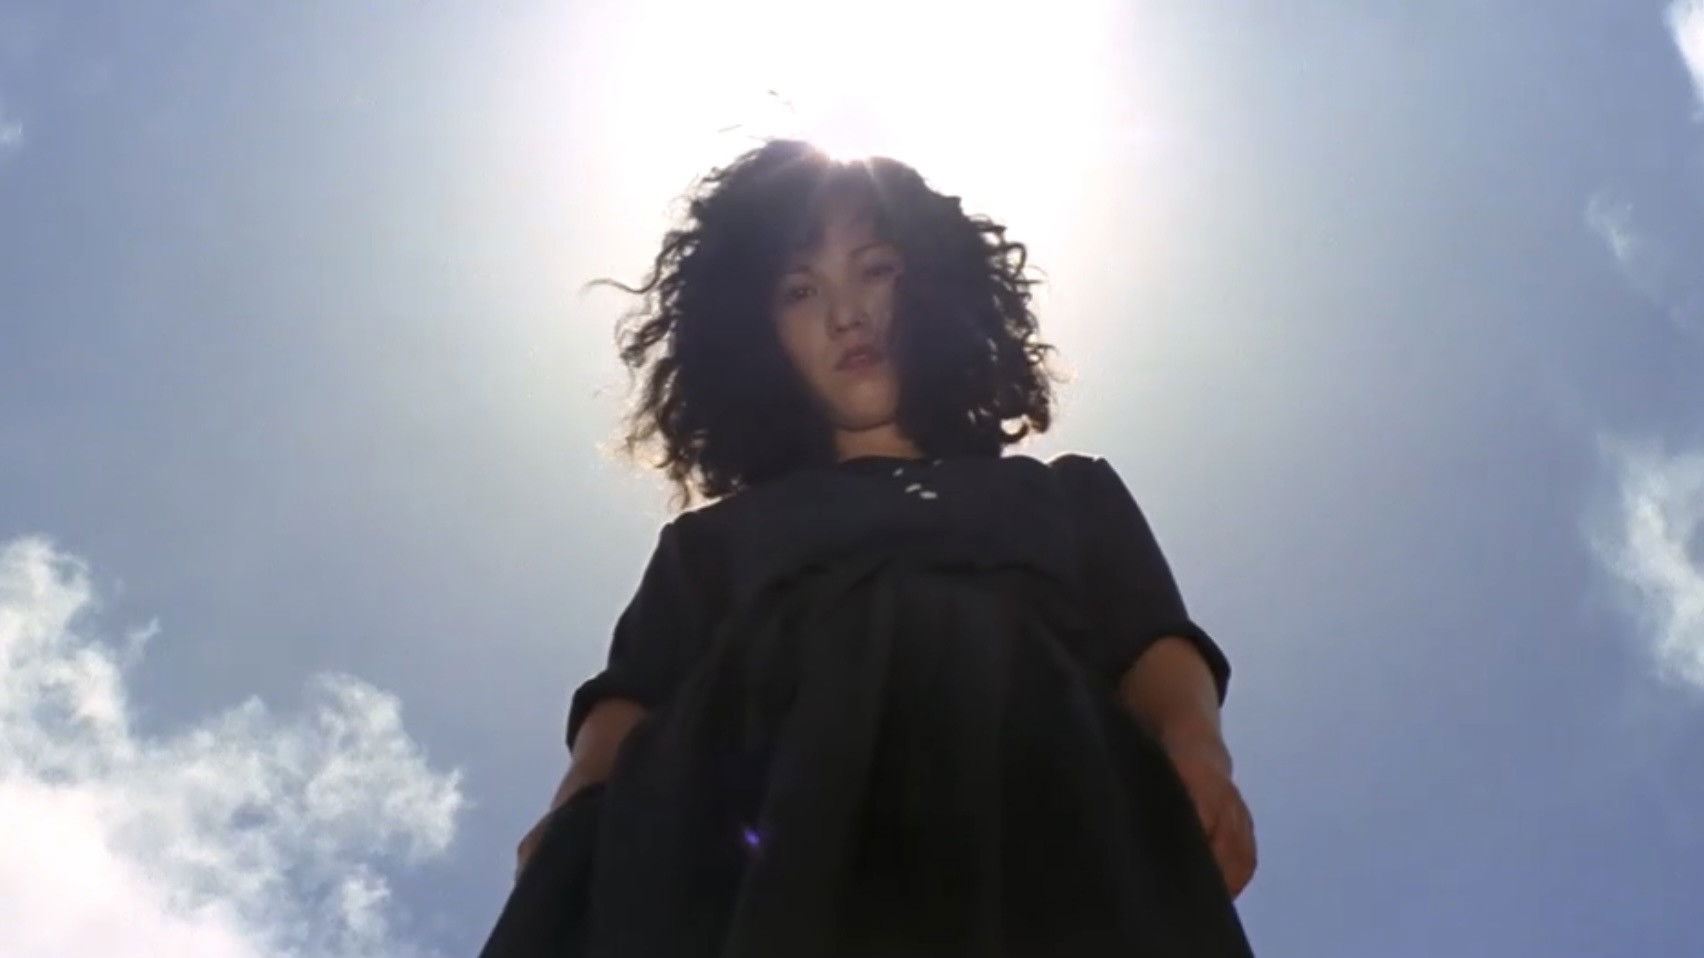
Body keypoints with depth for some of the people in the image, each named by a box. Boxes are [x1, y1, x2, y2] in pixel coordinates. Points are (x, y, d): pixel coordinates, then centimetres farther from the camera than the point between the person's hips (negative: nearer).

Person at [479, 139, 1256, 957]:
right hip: (765, 829, 1)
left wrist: (1196, 747, -7)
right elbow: (635, 698, 19)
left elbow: (1153, 648, 19)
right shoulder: (716, 535, 36)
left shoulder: (1068, 494, 36)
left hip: (1022, 804, 0)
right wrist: (578, 813, -6)